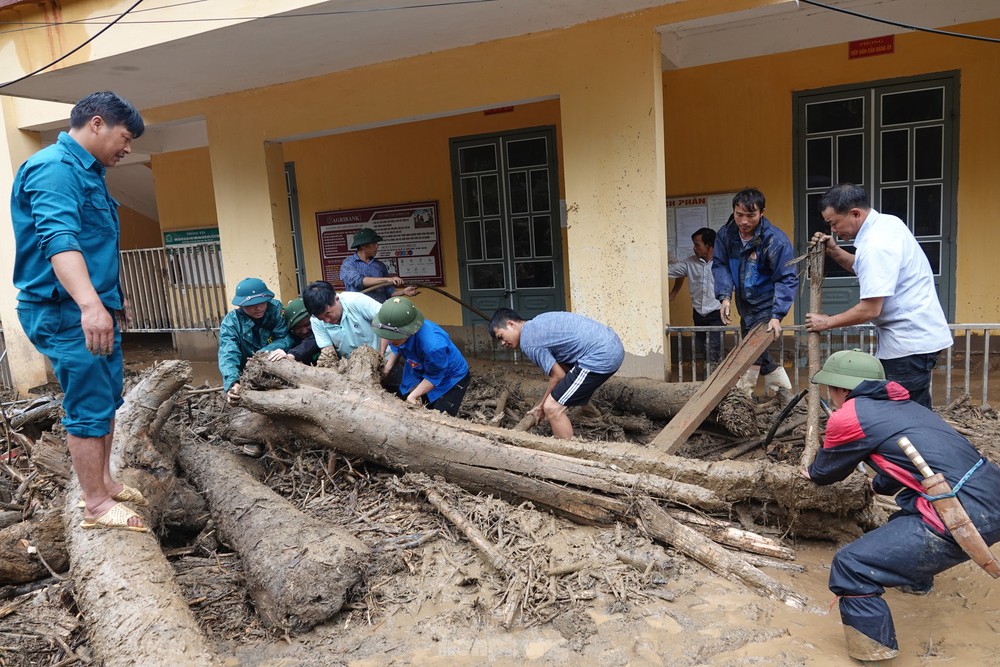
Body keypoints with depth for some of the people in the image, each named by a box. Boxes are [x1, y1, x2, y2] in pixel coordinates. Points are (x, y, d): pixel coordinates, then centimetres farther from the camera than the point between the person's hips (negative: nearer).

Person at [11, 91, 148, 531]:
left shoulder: (88, 173, 17)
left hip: (94, 309, 10)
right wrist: (89, 304, -44)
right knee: (89, 407, -5)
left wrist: (104, 304, 34)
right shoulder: (55, 167, -15)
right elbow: (58, 238, -31)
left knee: (107, 400, 15)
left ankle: (104, 483, 28)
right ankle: (96, 505, 4)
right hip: (66, 312, -10)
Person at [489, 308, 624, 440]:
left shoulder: (527, 342, -9)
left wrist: (541, 406, 9)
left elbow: (558, 376, -5)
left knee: (552, 408, -7)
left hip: (601, 356, -10)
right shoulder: (538, 324, 19)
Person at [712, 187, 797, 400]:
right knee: (757, 353, 15)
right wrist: (724, 296, -21)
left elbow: (787, 279, -24)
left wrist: (777, 316, -33)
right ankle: (785, 397, 33)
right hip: (745, 303, 7)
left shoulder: (775, 240, -24)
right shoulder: (726, 234, -8)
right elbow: (720, 265, -5)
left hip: (767, 304, -7)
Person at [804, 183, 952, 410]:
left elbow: (870, 309, -24)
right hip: (916, 335, 10)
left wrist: (827, 322, -11)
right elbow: (869, 271, 22)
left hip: (910, 342, -10)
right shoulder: (887, 222, 7)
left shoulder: (875, 245, -23)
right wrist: (835, 252, 7)